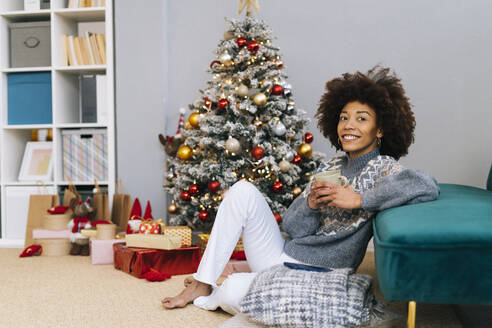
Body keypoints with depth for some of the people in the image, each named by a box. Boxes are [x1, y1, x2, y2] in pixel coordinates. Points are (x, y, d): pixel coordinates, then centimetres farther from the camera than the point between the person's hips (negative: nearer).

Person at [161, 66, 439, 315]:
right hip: (281, 254, 6)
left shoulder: (383, 168, -7)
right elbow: (292, 227, 5)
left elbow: (428, 187, -32)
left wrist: (358, 199, -27)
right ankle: (203, 283, -5)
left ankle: (210, 297, 11)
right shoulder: (330, 167, 10)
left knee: (232, 293, -29)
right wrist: (311, 203, -17)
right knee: (243, 190, -14)